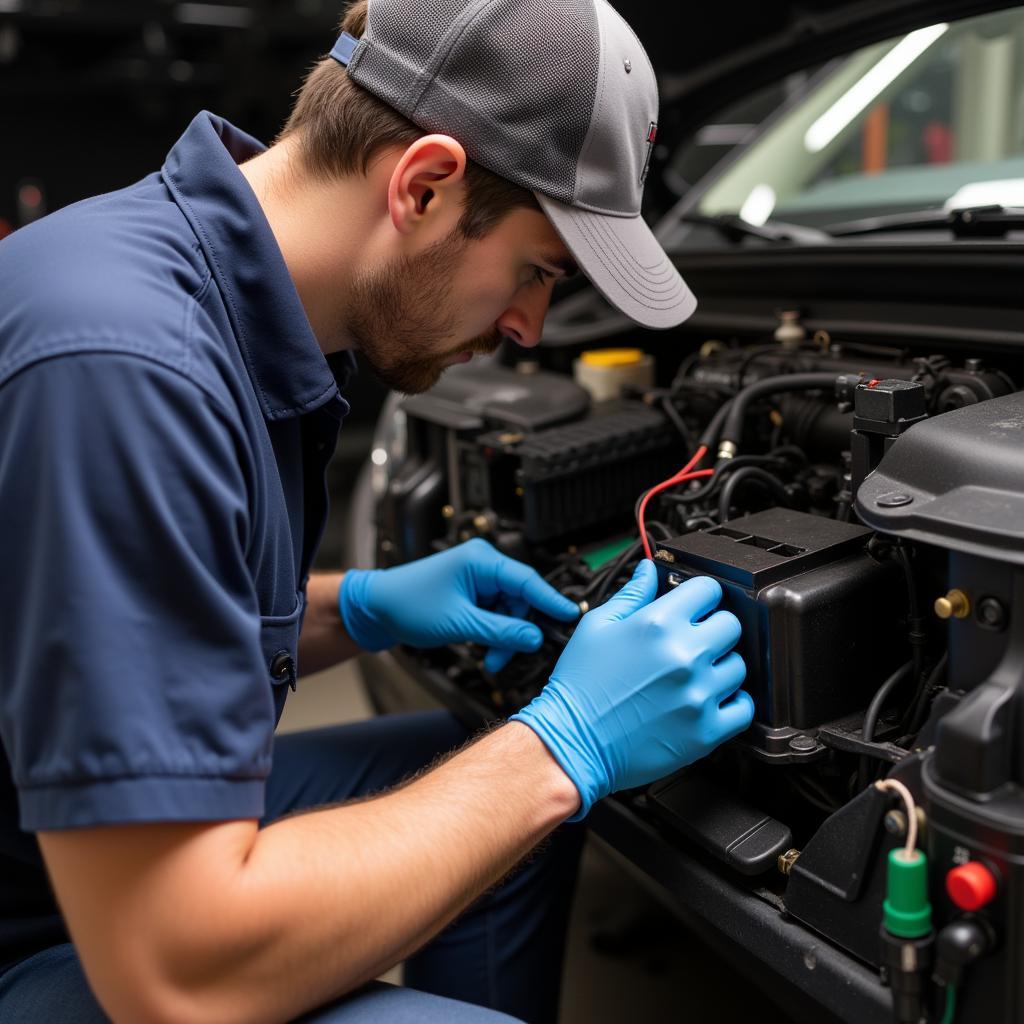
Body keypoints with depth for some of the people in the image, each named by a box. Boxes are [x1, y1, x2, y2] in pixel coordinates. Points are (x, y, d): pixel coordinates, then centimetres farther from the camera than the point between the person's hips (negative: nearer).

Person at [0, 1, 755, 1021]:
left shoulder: (246, 310, -2)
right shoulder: (126, 368, -32)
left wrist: (365, 609, -1)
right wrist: (564, 747, -23)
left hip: (145, 835, 9)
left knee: (530, 794, 9)